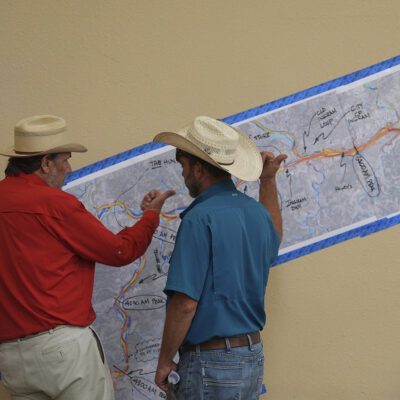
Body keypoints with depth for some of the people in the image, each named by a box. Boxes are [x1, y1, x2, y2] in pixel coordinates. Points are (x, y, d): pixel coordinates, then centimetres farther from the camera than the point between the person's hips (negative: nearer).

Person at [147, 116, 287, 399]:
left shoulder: (200, 219, -18)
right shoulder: (257, 212, 7)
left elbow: (185, 303, -21)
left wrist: (165, 361, -9)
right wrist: (268, 181, 35)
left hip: (212, 363, -8)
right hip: (253, 357, 8)